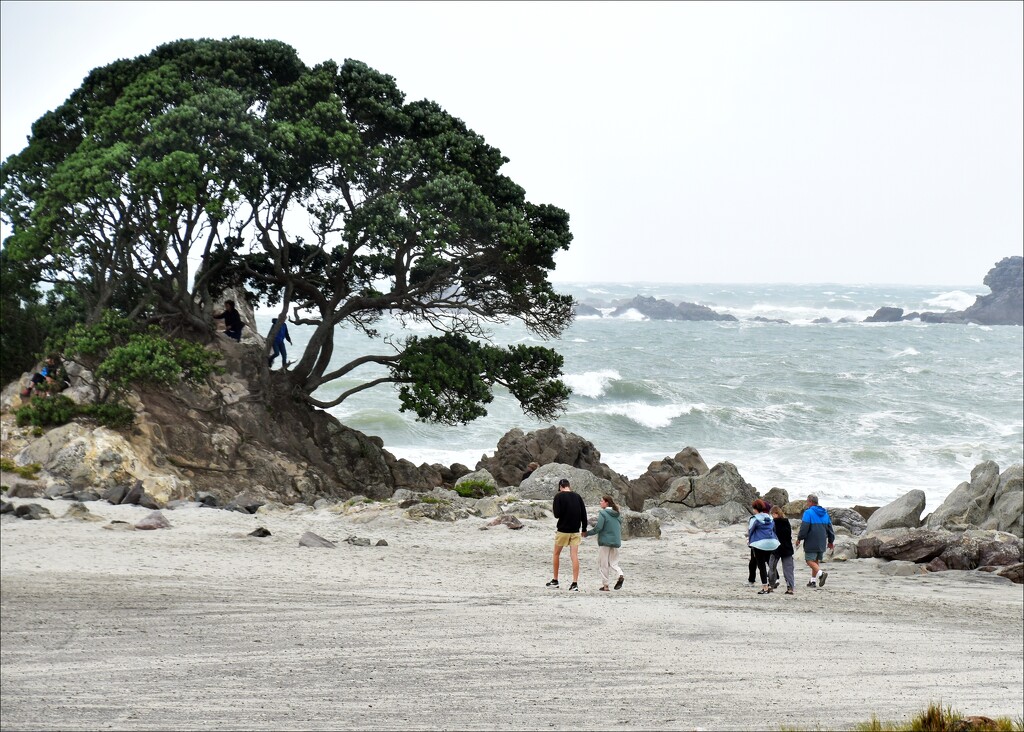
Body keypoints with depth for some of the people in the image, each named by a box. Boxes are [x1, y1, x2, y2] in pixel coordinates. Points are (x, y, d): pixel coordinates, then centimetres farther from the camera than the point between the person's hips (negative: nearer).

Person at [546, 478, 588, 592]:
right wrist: (584, 529, 13)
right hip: (575, 531, 3)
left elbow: (557, 514, -14)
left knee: (556, 554, 15)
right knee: (574, 556, -2)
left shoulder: (559, 496, -8)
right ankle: (575, 583, -10)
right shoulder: (577, 496, 5)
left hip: (562, 530, -3)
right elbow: (584, 514, 6)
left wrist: (553, 510, 9)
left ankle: (555, 581, 21)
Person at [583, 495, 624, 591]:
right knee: (613, 562, 13)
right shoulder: (617, 515, 9)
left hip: (605, 541, -6)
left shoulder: (602, 513, -12)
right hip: (616, 542, 6)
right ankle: (620, 575, -14)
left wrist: (587, 533, -5)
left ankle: (605, 585, 5)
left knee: (603, 563, 4)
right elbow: (620, 528, 15)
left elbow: (598, 528, -17)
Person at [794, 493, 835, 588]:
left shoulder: (808, 512, -10)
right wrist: (831, 541, 26)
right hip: (822, 544, 7)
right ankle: (813, 581, 14)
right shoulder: (825, 513, 12)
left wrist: (799, 539, -4)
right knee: (816, 561, 15)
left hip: (811, 543, -7)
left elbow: (804, 528, -15)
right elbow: (829, 528, 17)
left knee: (810, 561, -5)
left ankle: (821, 573, -28)